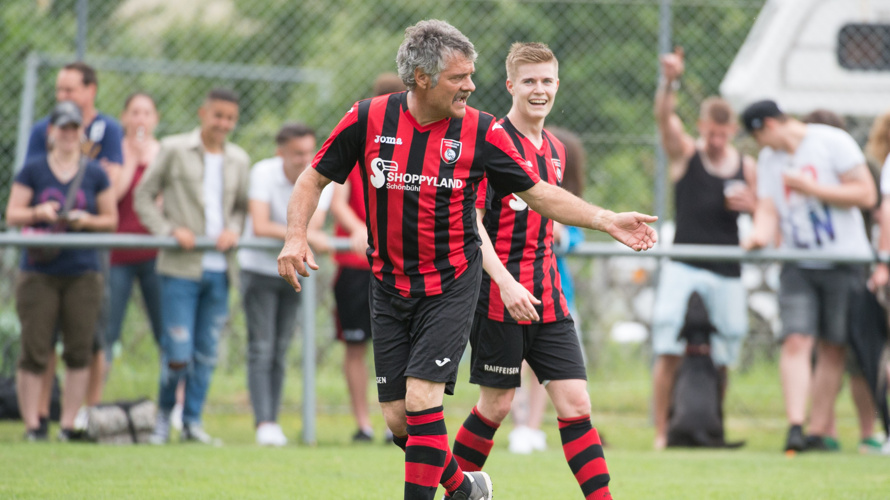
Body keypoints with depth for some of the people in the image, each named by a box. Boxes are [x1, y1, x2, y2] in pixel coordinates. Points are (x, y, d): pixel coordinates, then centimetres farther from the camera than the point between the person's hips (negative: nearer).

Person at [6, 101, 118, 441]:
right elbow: (12, 215, 5)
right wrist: (38, 213, -14)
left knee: (79, 352, -1)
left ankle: (69, 424, 5)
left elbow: (111, 219, 12)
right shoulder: (33, 170, 6)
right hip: (39, 274, -2)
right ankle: (32, 423, -2)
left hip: (82, 275, 2)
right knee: (34, 352, -6)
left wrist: (86, 220, -7)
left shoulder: (95, 174, 9)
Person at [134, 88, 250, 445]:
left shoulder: (239, 160, 14)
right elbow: (143, 197, 3)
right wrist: (170, 230, -11)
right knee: (178, 354, -8)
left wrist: (234, 230, -1)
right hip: (181, 267, -4)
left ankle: (193, 422, 15)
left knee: (207, 354, 6)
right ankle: (164, 413, 14)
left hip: (219, 268, 4)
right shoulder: (174, 150, 2)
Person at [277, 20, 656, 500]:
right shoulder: (367, 119, -8)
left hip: (451, 286, -2)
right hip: (390, 287, 2)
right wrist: (295, 235, -13)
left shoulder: (481, 131, -8)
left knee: (421, 401, -17)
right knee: (397, 419, 3)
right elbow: (314, 178, 3)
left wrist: (608, 221, -6)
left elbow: (537, 192, 2)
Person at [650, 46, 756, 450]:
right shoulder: (685, 153, 3)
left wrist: (750, 206, -5)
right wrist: (669, 82, -34)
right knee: (670, 353, -11)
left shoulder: (746, 167, 10)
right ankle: (661, 432, -9)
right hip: (683, 268, -3)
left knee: (721, 359, 4)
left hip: (727, 273, 3)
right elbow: (663, 117, -15)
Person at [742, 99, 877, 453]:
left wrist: (810, 188, -13)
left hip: (844, 261, -3)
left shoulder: (833, 142, -4)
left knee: (833, 348, -1)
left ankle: (818, 431, 4)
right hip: (797, 266, 3)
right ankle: (795, 427, -19)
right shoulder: (768, 159, 14)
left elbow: (866, 195, -9)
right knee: (796, 342, -13)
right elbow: (768, 209, 6)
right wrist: (760, 234, -17)